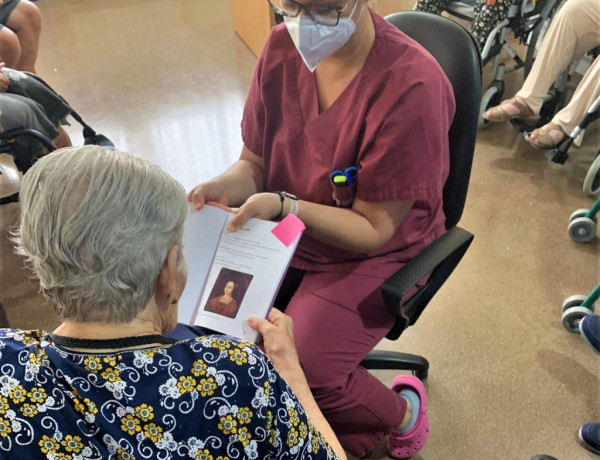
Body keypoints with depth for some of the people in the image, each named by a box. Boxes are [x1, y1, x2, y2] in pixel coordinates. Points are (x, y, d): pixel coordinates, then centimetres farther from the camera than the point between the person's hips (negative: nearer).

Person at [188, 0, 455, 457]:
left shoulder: (411, 86, -26)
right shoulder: (283, 46, -8)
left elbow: (373, 229, -18)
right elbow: (254, 162, 2)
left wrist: (284, 205, -31)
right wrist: (225, 187, -21)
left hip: (375, 252, -5)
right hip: (284, 231, 5)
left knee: (301, 366, -22)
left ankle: (404, 414, 13)